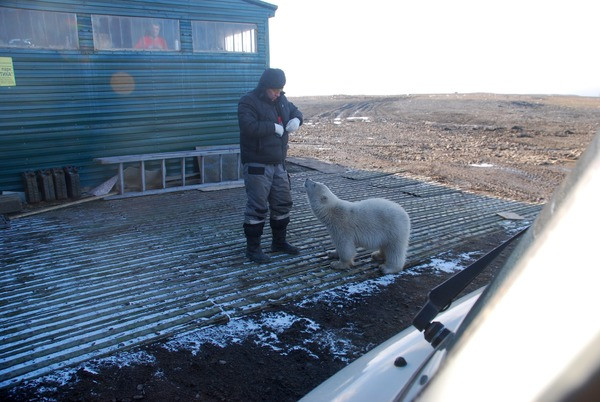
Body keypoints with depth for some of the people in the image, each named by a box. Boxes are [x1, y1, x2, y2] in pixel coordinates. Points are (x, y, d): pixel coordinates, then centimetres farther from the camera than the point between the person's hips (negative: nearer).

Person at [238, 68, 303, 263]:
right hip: (257, 165, -8)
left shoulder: (281, 100, 11)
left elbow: (295, 110, 26)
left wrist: (296, 119, 3)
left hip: (278, 163, 8)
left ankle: (279, 241, 30)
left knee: (283, 203, 14)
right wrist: (274, 127, -19)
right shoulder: (248, 101, -13)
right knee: (258, 207, -5)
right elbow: (249, 126, -27)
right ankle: (252, 248, 8)